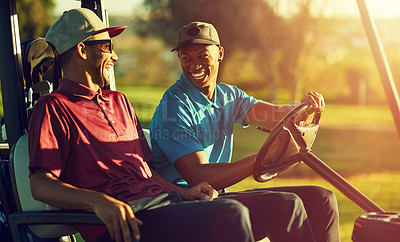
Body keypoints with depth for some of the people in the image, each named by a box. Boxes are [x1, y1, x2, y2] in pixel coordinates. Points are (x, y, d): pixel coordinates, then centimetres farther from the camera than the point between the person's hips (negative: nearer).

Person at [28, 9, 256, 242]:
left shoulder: (119, 101, 29)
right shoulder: (53, 108, 3)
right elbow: (40, 185, -10)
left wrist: (184, 193, 11)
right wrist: (99, 201, -28)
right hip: (121, 222, -8)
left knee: (234, 212, -23)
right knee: (234, 215, -29)